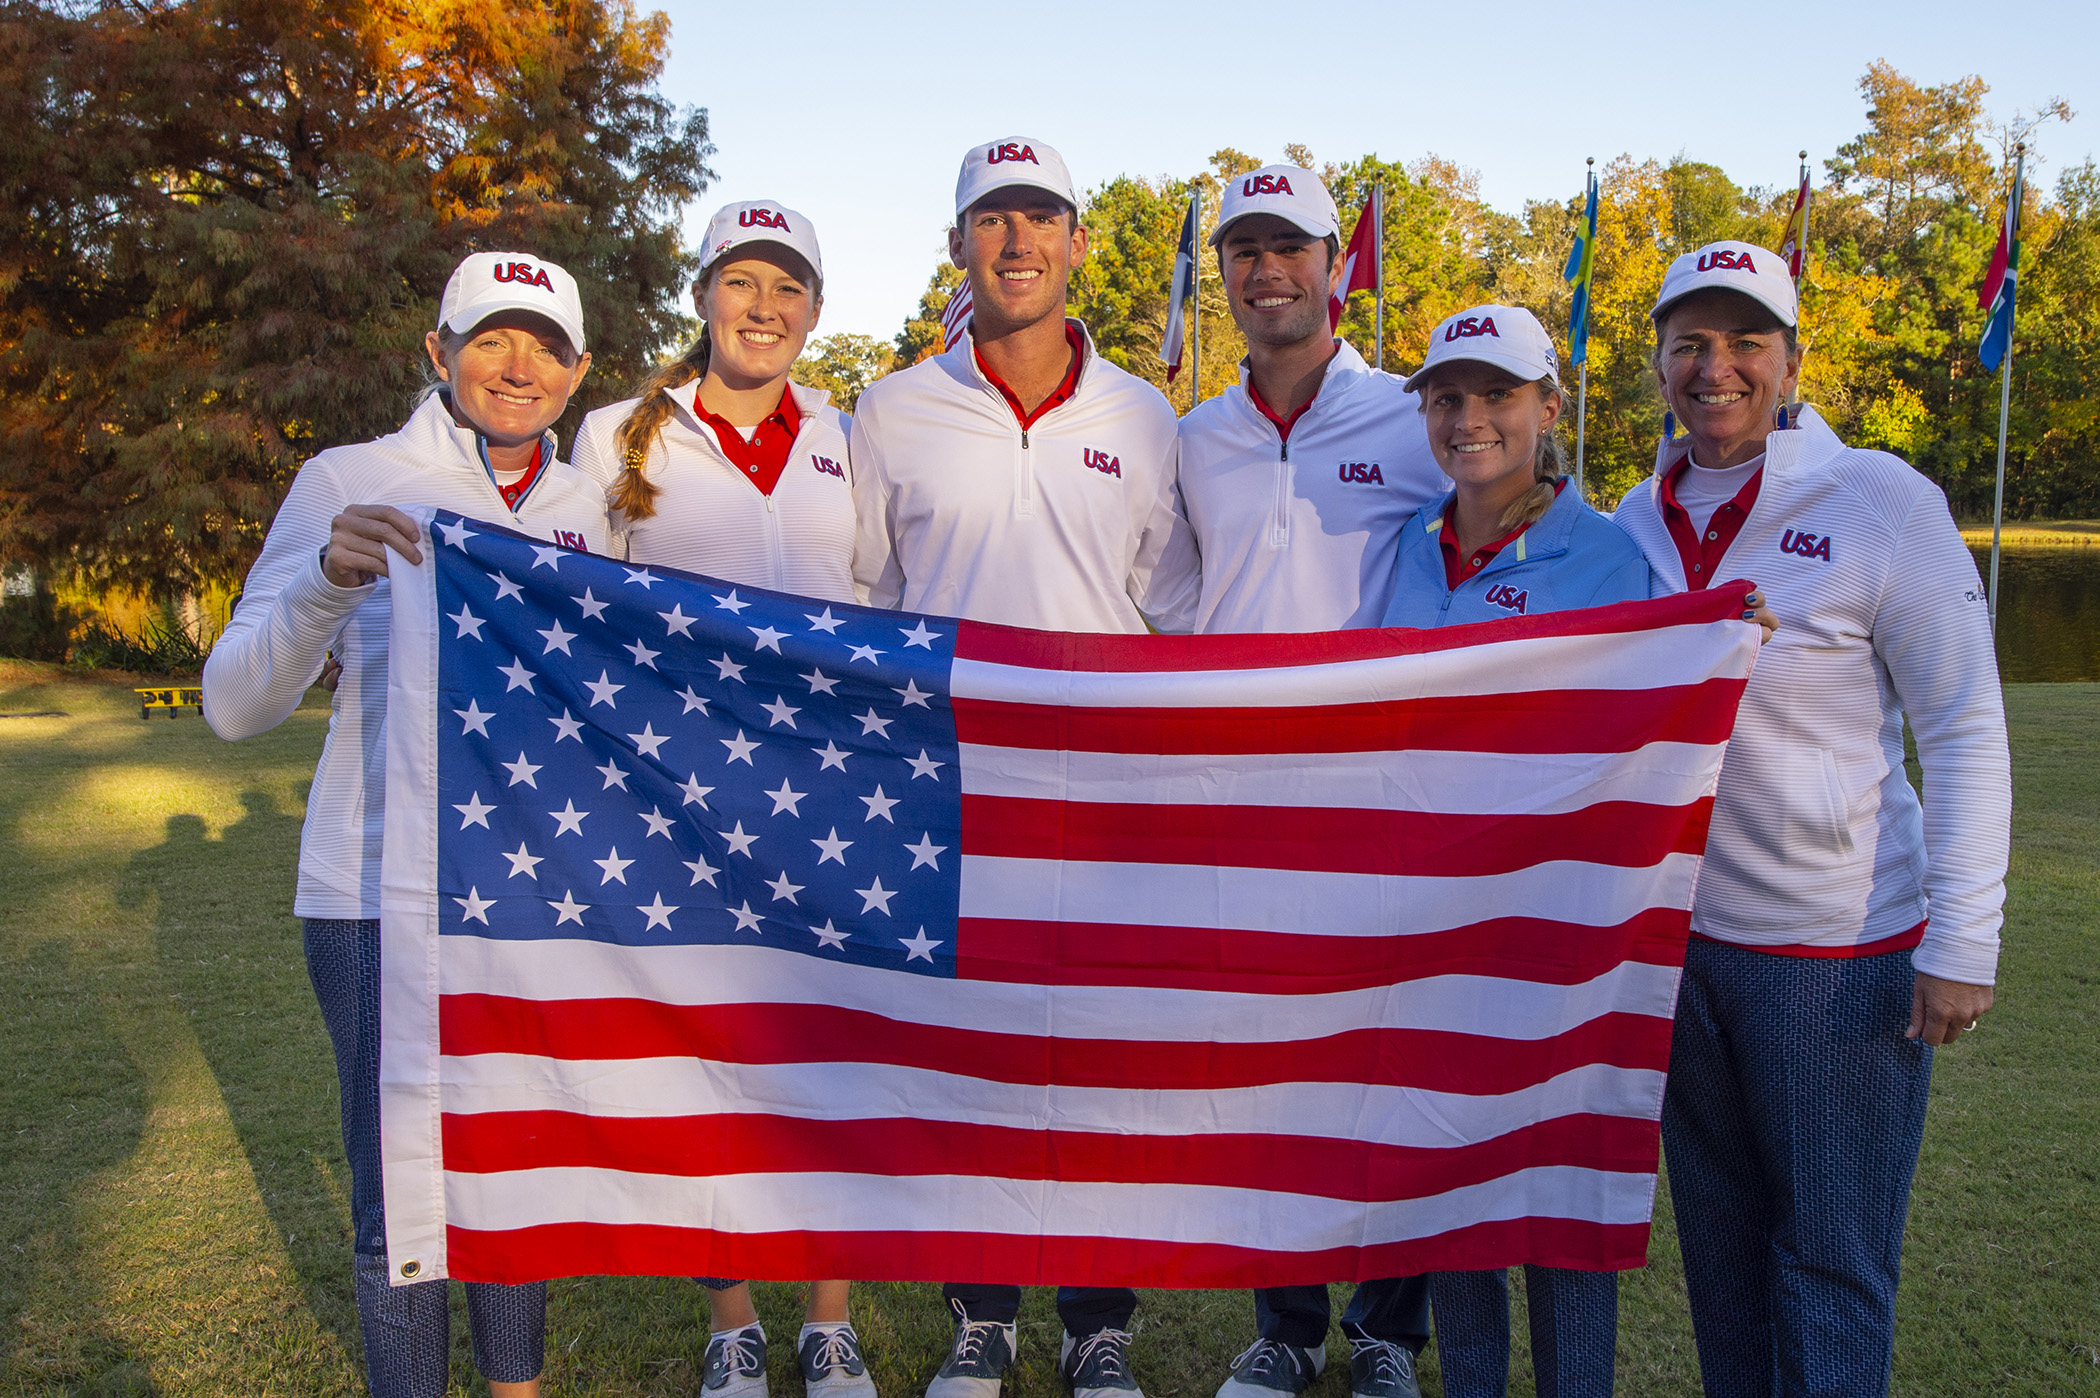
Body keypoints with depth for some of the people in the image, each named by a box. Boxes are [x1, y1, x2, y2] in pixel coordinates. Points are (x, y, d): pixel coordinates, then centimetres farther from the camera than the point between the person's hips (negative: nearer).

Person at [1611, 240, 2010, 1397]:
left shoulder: (1882, 503, -11)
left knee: (1833, 1263, 6)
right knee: (1717, 1237, 18)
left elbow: (1966, 732, -11)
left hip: (1840, 952, -5)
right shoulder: (1637, 522, 4)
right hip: (1677, 934, 5)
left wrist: (1962, 943, -15)